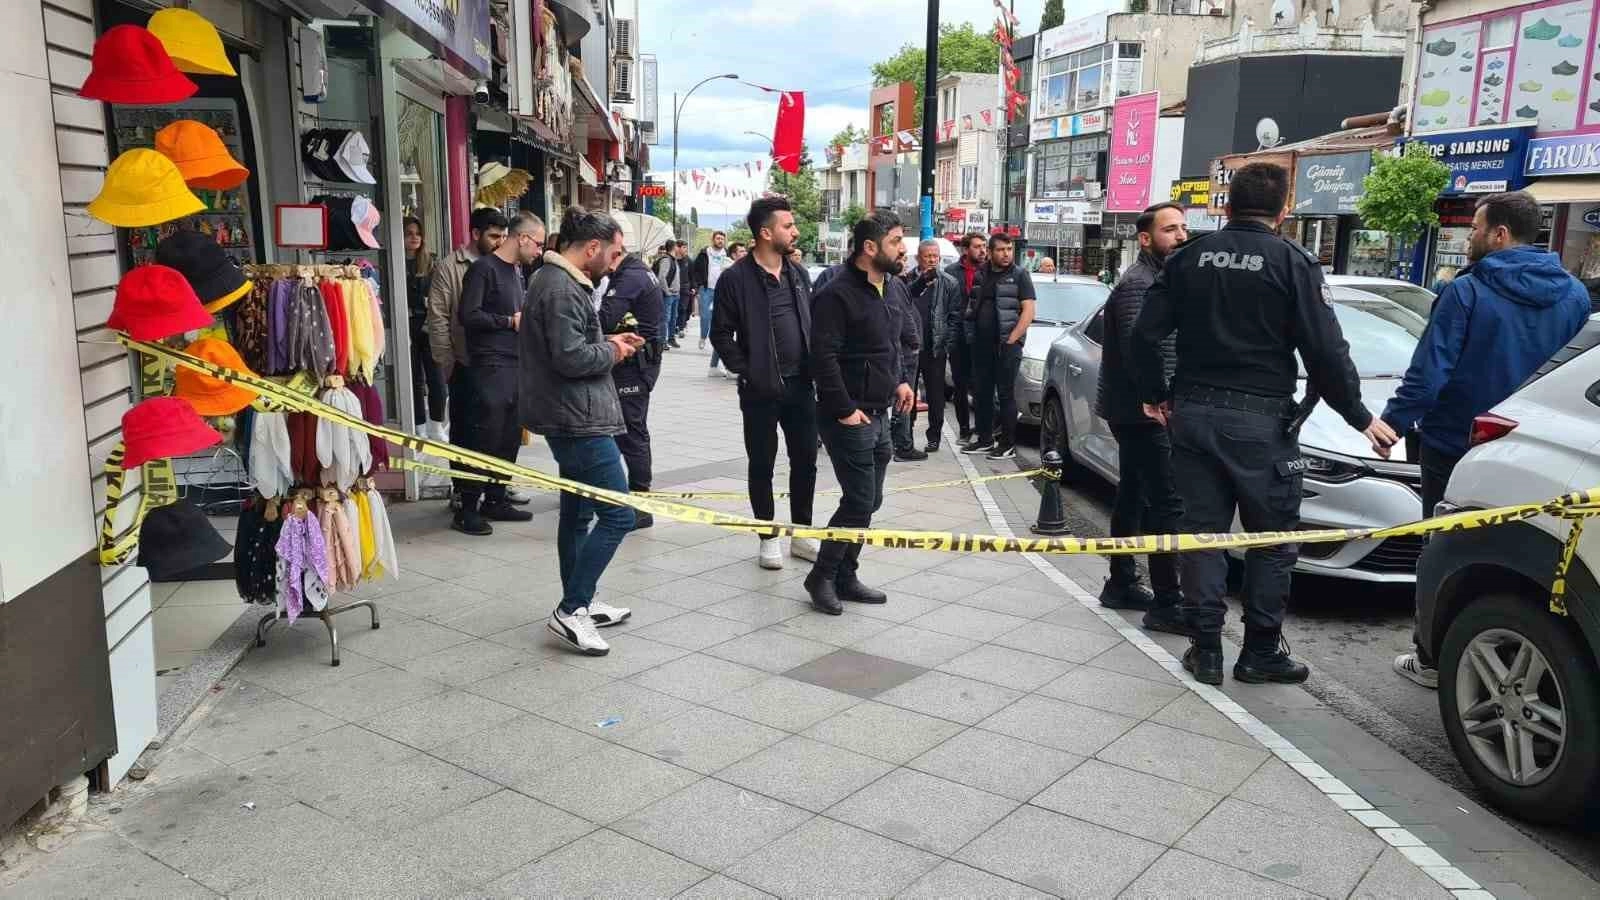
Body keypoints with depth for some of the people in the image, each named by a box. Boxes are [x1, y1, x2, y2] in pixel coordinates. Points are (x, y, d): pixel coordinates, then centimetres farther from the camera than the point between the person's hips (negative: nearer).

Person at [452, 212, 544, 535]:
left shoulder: (517, 270, 17)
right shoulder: (484, 267, -9)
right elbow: (467, 315, -16)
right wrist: (510, 321, -11)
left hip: (515, 363, 8)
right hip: (490, 365, -8)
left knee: (510, 436, 10)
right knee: (486, 436, -6)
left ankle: (495, 500, 21)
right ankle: (467, 509, 2)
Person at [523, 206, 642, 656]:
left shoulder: (558, 281, 16)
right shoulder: (562, 289, -18)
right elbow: (571, 357, -24)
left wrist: (609, 342, 9)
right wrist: (611, 352, -8)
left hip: (572, 419, 11)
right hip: (579, 420, -11)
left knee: (577, 513, 17)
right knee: (618, 516, -8)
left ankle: (580, 604, 28)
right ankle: (571, 611, -3)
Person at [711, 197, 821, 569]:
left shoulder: (798, 273, 9)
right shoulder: (736, 278, -9)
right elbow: (721, 334, -6)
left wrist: (814, 368, 6)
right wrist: (746, 371, -11)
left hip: (801, 385, 5)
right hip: (760, 389, -5)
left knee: (805, 461, 10)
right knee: (762, 465, 6)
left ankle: (801, 534, 24)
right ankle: (769, 538, 18)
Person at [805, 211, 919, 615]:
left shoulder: (895, 289, 9)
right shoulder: (837, 295, -17)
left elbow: (909, 339, 22)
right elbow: (823, 357, -21)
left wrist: (904, 380, 9)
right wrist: (845, 409, -20)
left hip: (880, 414, 9)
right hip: (849, 417, -8)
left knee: (868, 501, 13)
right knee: (860, 501, -7)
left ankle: (845, 577, 24)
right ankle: (821, 577, 8)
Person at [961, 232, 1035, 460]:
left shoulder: (1020, 275, -1)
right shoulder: (980, 276, 13)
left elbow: (1028, 311, -7)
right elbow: (971, 308, 19)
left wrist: (1011, 339, -13)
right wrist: (971, 336, 7)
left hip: (1007, 345, -5)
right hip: (981, 345, 5)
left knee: (1006, 394, -3)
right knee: (982, 392, 10)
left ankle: (1008, 445, 2)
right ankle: (984, 439, 21)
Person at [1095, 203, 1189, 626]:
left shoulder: (1158, 279, 17)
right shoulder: (1138, 283, -16)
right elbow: (1137, 352, -25)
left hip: (1138, 411, 11)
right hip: (1141, 411, -11)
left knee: (1133, 496, 16)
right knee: (1168, 503, -10)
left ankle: (1121, 584, 26)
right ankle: (1166, 604, -6)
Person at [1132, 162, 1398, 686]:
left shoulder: (1190, 257, 6)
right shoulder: (1292, 262, -6)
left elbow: (1145, 333, 4)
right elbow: (1325, 352, -10)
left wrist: (1154, 395, 16)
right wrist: (1361, 419, 1)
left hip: (1194, 413, 4)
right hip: (1259, 421, -4)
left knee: (1202, 530, 9)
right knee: (1272, 539, 8)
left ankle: (1205, 648, 12)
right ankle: (1261, 652, 15)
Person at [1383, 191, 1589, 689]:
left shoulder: (1466, 292, -15)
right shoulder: (1574, 296, 3)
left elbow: (1428, 374, -18)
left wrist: (1392, 421, -8)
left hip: (1455, 448, -5)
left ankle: (1434, 660, 14)